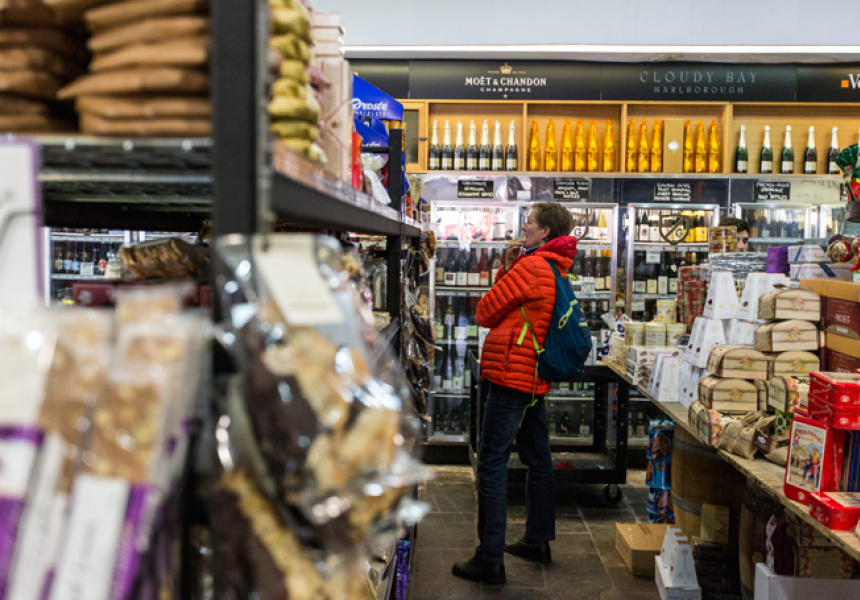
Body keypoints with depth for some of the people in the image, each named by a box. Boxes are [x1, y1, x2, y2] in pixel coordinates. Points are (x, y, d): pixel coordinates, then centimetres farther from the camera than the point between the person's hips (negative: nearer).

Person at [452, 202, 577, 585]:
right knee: (537, 458, 18)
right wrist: (509, 267, 7)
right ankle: (538, 540, 31)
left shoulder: (531, 266, -15)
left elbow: (485, 313, -8)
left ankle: (490, 561, -3)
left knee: (492, 465, -7)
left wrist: (506, 267, 8)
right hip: (535, 379, 10)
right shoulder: (555, 268, 15)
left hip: (512, 375, -10)